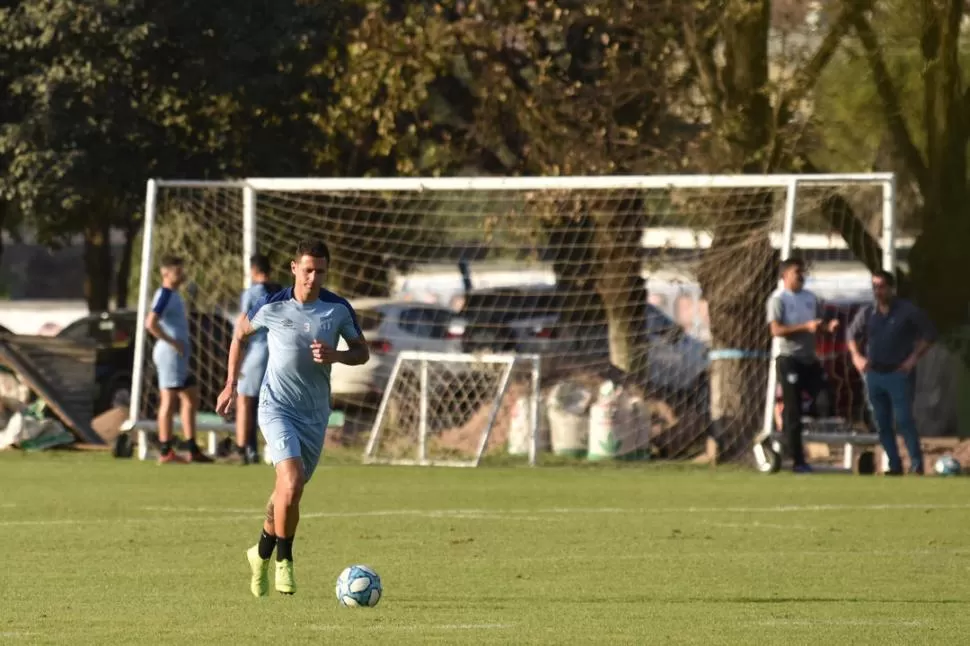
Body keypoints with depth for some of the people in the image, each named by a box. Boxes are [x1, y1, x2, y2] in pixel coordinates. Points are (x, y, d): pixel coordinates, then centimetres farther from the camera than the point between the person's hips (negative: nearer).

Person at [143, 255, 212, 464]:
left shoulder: (173, 295, 16)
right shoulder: (164, 295, -13)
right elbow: (150, 323, -25)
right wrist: (173, 342, -20)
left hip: (179, 356, 10)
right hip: (169, 353, -10)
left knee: (191, 399, 12)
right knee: (169, 401, -7)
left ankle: (193, 450, 14)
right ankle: (166, 452, -5)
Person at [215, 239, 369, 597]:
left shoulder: (339, 309, -4)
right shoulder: (272, 306, -8)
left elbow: (362, 352, 7)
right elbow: (240, 334, 10)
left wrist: (335, 355, -15)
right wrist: (231, 385, 9)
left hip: (315, 413, 3)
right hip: (277, 406, -3)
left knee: (288, 492, 11)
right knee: (292, 483, -22)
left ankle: (262, 553, 36)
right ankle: (284, 560, -4)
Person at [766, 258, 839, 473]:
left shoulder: (810, 298, 14)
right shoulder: (778, 299, -6)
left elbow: (819, 321, 20)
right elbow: (776, 330, -16)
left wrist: (828, 326, -5)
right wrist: (805, 327, -25)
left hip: (810, 358, 6)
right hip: (789, 359, -6)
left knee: (824, 402, -7)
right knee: (793, 411, -3)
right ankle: (797, 460, 1)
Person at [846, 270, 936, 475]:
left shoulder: (908, 311, -5)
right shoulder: (867, 313, 7)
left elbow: (929, 333, 1)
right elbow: (851, 334, 21)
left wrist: (914, 357, -7)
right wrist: (856, 356, 6)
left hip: (899, 373, -5)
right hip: (874, 374, 5)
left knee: (904, 420, -14)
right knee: (882, 424, 6)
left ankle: (917, 464, -10)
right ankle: (894, 465, 13)